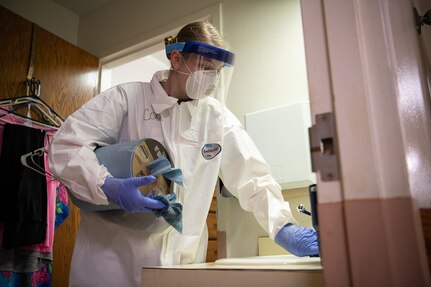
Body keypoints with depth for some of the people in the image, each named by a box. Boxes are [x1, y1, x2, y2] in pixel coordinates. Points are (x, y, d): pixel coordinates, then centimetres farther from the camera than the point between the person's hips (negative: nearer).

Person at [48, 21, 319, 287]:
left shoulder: (218, 118, 1)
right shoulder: (127, 98, -6)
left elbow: (253, 177, -4)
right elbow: (65, 146, -11)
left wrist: (284, 226, -18)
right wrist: (109, 186, -28)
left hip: (182, 258, 3)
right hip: (112, 254, -2)